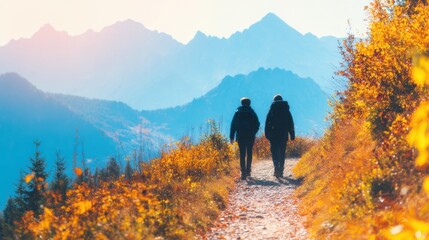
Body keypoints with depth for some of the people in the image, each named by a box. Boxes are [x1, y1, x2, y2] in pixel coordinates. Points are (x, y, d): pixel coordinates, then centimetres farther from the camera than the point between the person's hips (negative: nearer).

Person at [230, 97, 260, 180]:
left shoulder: (238, 113, 2)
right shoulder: (252, 113, 2)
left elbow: (233, 125, -2)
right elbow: (257, 124, 2)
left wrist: (232, 137, 0)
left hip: (241, 136, -1)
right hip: (251, 136, 1)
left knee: (242, 154, -2)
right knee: (249, 152, 14)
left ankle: (243, 172, -13)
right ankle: (248, 170, 14)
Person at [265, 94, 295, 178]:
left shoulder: (272, 110, 0)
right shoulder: (286, 111, 6)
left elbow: (267, 123, -3)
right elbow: (291, 124, 6)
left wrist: (267, 135, -1)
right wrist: (292, 135, 9)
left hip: (273, 135, -2)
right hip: (284, 135, 2)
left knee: (274, 152, -1)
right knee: (282, 153, 9)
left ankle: (276, 167, -24)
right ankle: (281, 171, 8)